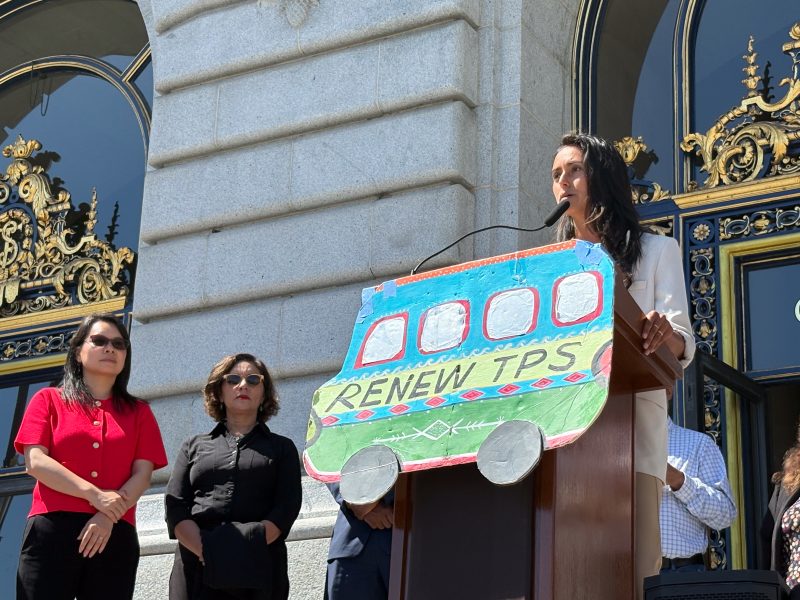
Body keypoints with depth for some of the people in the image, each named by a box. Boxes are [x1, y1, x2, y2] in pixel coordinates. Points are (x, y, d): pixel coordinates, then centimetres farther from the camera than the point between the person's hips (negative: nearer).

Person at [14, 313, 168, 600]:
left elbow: (143, 474, 6)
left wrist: (108, 518, -12)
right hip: (51, 529, -2)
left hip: (114, 535, 2)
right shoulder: (48, 400, 13)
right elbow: (35, 462, -1)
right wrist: (95, 495, -13)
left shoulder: (138, 412, 18)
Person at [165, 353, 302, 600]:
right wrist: (207, 552, -13)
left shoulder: (281, 448, 16)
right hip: (197, 570, 1)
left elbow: (286, 509, 2)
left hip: (259, 571, -1)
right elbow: (175, 508, 6)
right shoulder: (194, 447, 19)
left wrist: (249, 550, -15)